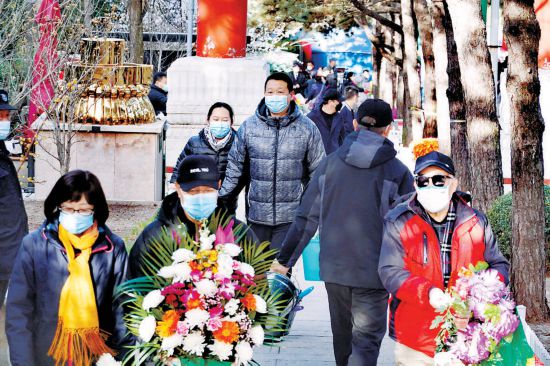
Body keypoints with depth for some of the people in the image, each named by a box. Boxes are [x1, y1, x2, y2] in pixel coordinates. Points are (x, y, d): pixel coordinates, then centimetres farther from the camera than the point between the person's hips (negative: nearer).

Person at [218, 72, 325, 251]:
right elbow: (235, 166, 9)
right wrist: (220, 198, 4)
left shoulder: (307, 128, 1)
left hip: (289, 216, -2)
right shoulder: (249, 126, 3)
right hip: (256, 214, 2)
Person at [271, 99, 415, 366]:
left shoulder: (331, 163, 3)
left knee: (342, 334, 20)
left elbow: (306, 217, 4)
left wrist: (285, 258, 11)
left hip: (333, 267, 4)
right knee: (366, 340, -2)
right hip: (373, 271, -4)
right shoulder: (397, 172, -6)